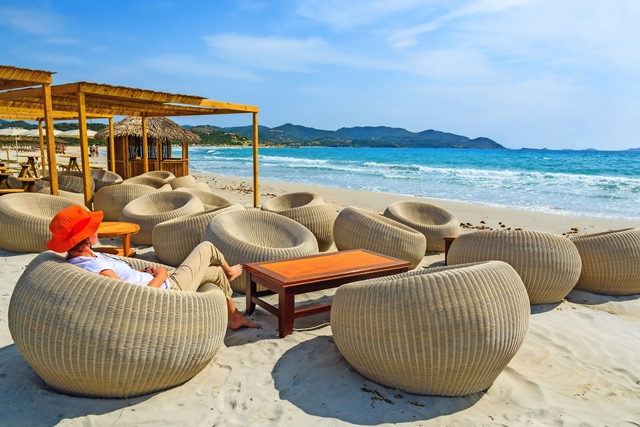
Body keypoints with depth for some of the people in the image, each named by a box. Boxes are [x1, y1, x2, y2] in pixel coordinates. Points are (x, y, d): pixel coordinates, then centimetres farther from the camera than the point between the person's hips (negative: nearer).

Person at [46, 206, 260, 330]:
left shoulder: (78, 259, -6)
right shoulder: (96, 270, -36)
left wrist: (140, 272, 1)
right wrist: (160, 277, -15)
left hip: (164, 285, 9)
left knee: (216, 272, 24)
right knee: (207, 247, 9)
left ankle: (235, 316, 47)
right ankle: (228, 271, 43)